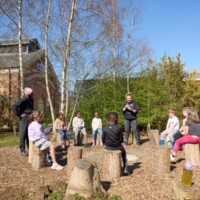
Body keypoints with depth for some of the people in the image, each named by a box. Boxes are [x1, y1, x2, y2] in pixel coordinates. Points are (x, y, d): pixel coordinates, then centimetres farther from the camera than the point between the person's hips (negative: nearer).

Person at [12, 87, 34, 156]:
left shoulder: (31, 100, 12)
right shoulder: (23, 100, -14)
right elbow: (14, 106, -26)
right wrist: (19, 115, -20)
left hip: (30, 119, 8)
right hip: (24, 119, -8)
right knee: (23, 134, -3)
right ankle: (22, 150, 5)